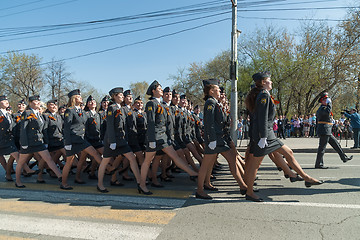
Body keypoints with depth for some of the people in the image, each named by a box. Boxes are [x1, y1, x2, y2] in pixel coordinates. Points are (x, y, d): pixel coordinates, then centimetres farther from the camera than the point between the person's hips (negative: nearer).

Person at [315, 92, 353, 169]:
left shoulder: (324, 108, 21)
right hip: (324, 131, -11)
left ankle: (344, 157, 30)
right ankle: (318, 164, 0)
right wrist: (329, 103, -21)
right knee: (322, 147, -6)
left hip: (327, 132, 11)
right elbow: (327, 112, -36)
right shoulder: (322, 108, -11)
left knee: (336, 144, 18)